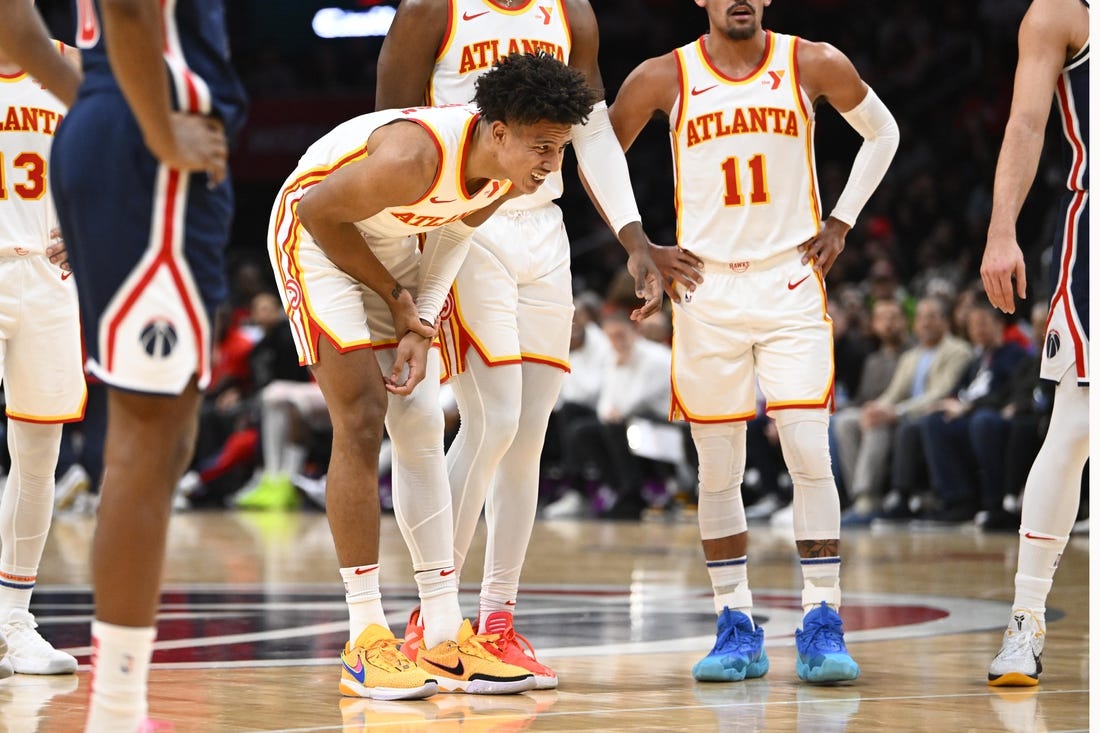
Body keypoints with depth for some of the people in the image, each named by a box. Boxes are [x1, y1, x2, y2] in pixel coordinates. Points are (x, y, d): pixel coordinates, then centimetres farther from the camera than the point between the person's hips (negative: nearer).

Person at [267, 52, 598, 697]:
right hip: (319, 235, -8)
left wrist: (421, 327, -9)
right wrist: (396, 297, -15)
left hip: (394, 242, 8)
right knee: (362, 420, -15)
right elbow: (319, 210, -24)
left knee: (424, 428, 3)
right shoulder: (417, 157, -38)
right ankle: (366, 643, -13)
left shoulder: (508, 167, -15)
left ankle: (445, 637, 7)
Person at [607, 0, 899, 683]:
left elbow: (882, 131, 15)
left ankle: (823, 625, -5)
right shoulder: (665, 78, -4)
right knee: (718, 468, 4)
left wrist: (841, 220, 7)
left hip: (791, 282, -1)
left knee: (810, 453, -10)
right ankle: (737, 628, 14)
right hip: (705, 289, 1)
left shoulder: (814, 65, -3)